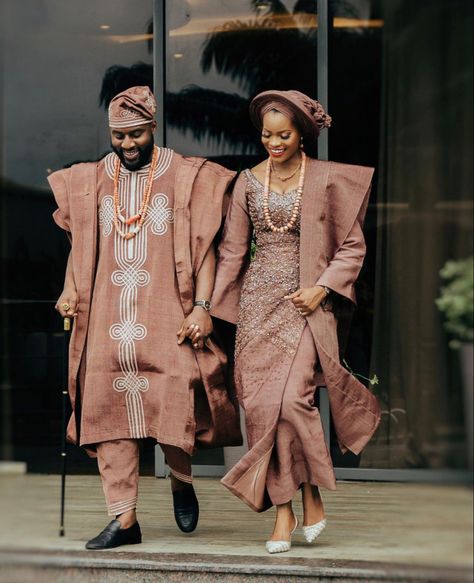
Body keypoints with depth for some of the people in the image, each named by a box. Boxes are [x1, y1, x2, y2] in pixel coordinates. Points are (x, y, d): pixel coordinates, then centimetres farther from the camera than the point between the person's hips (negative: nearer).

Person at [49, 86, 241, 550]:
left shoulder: (186, 177, 3)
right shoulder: (91, 181, 14)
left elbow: (204, 246, 1)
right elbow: (79, 241, 22)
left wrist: (201, 307, -8)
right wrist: (70, 289, 6)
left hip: (165, 314, -3)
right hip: (107, 316, 3)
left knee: (175, 397, -15)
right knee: (108, 408, -4)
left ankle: (181, 479, 16)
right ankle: (123, 518, 1)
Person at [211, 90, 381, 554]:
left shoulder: (328, 179, 0)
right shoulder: (249, 182, 8)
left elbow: (352, 245, 4)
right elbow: (232, 250, 11)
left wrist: (321, 289, -8)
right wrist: (209, 308, 5)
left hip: (304, 303, -3)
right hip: (258, 303, 3)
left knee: (290, 397, -17)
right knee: (260, 402, -2)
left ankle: (310, 494, 3)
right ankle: (283, 509, 6)